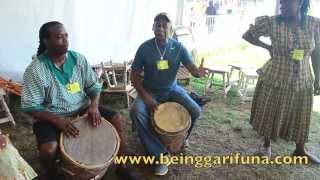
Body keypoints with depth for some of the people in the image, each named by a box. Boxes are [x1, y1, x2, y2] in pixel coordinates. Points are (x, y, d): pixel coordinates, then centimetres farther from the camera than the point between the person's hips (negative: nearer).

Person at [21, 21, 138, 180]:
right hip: (52, 117, -3)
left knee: (117, 119, -10)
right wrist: (57, 120, -29)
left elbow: (94, 86, 2)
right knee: (48, 149, -30)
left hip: (83, 109, 4)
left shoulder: (78, 59, -4)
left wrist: (94, 105, -18)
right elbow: (30, 106, -16)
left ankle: (121, 166, 9)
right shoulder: (35, 69, -16)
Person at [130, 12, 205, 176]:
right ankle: (160, 154, -18)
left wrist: (198, 72, -37)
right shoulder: (145, 48, -11)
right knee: (136, 112, -30)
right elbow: (134, 75, -7)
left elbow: (192, 68, -11)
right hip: (149, 91, -1)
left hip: (172, 89, 2)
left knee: (195, 111, -18)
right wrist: (146, 96, -20)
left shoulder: (179, 47, -6)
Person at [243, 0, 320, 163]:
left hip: (302, 82, 3)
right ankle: (266, 143, 35)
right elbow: (247, 35, 0)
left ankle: (300, 150, 37)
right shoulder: (272, 22, -12)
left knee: (300, 117, 16)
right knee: (269, 113, 11)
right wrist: (268, 47, -2)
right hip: (274, 79, -2)